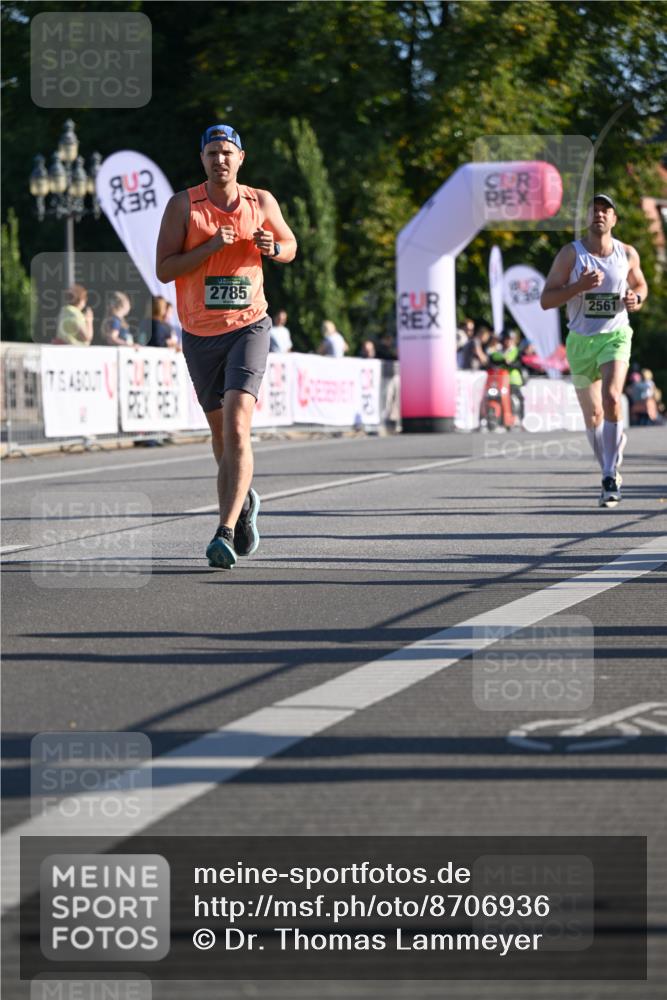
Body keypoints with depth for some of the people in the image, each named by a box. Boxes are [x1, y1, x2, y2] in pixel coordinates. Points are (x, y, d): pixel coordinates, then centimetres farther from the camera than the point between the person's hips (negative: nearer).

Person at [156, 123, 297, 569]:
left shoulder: (262, 202, 3)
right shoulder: (183, 205, -2)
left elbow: (291, 245, 19)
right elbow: (163, 269, -8)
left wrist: (273, 248, -5)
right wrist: (210, 246, -20)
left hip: (249, 327, -1)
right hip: (200, 335, 2)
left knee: (236, 425, -19)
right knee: (220, 430, 13)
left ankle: (227, 532, -25)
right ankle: (244, 501, 42)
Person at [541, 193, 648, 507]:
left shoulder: (628, 254, 1)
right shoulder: (570, 254, -6)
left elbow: (640, 285, 20)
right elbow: (545, 300, -9)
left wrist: (636, 299, -4)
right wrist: (580, 286, -24)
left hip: (615, 336, -1)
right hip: (580, 340, 1)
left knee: (611, 398, -25)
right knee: (593, 416, 8)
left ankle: (611, 477, -22)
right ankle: (609, 473, 29)